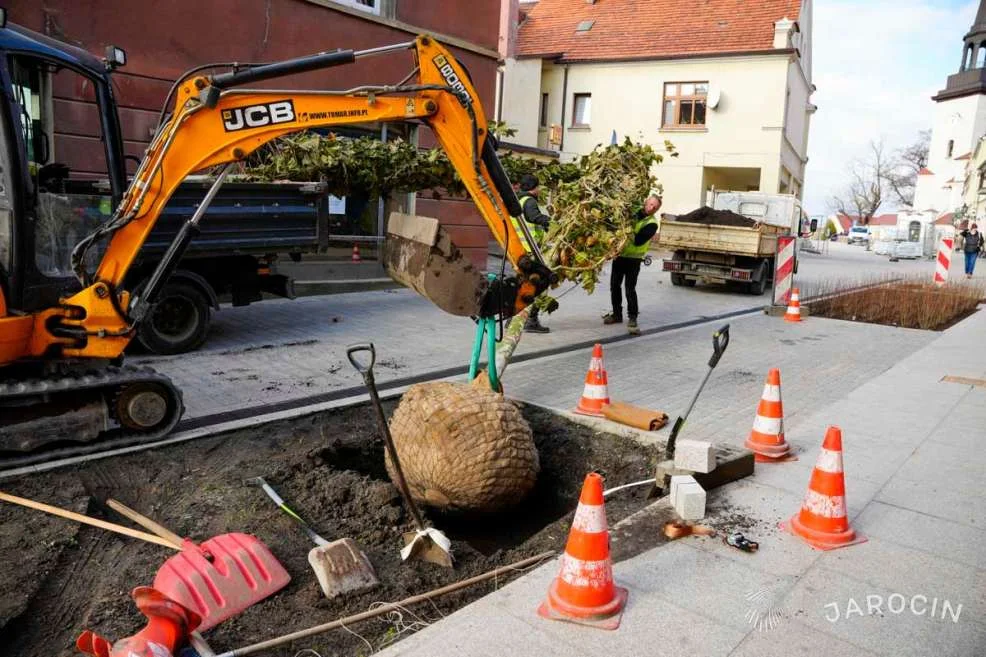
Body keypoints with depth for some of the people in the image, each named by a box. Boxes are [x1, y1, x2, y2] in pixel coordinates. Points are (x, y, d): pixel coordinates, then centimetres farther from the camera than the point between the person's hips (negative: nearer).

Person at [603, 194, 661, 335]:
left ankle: (632, 319, -2)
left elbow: (638, 241, -23)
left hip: (633, 259, -5)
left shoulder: (651, 224, -11)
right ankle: (617, 314, 25)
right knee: (614, 286, 11)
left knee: (630, 289, -11)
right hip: (620, 255, 5)